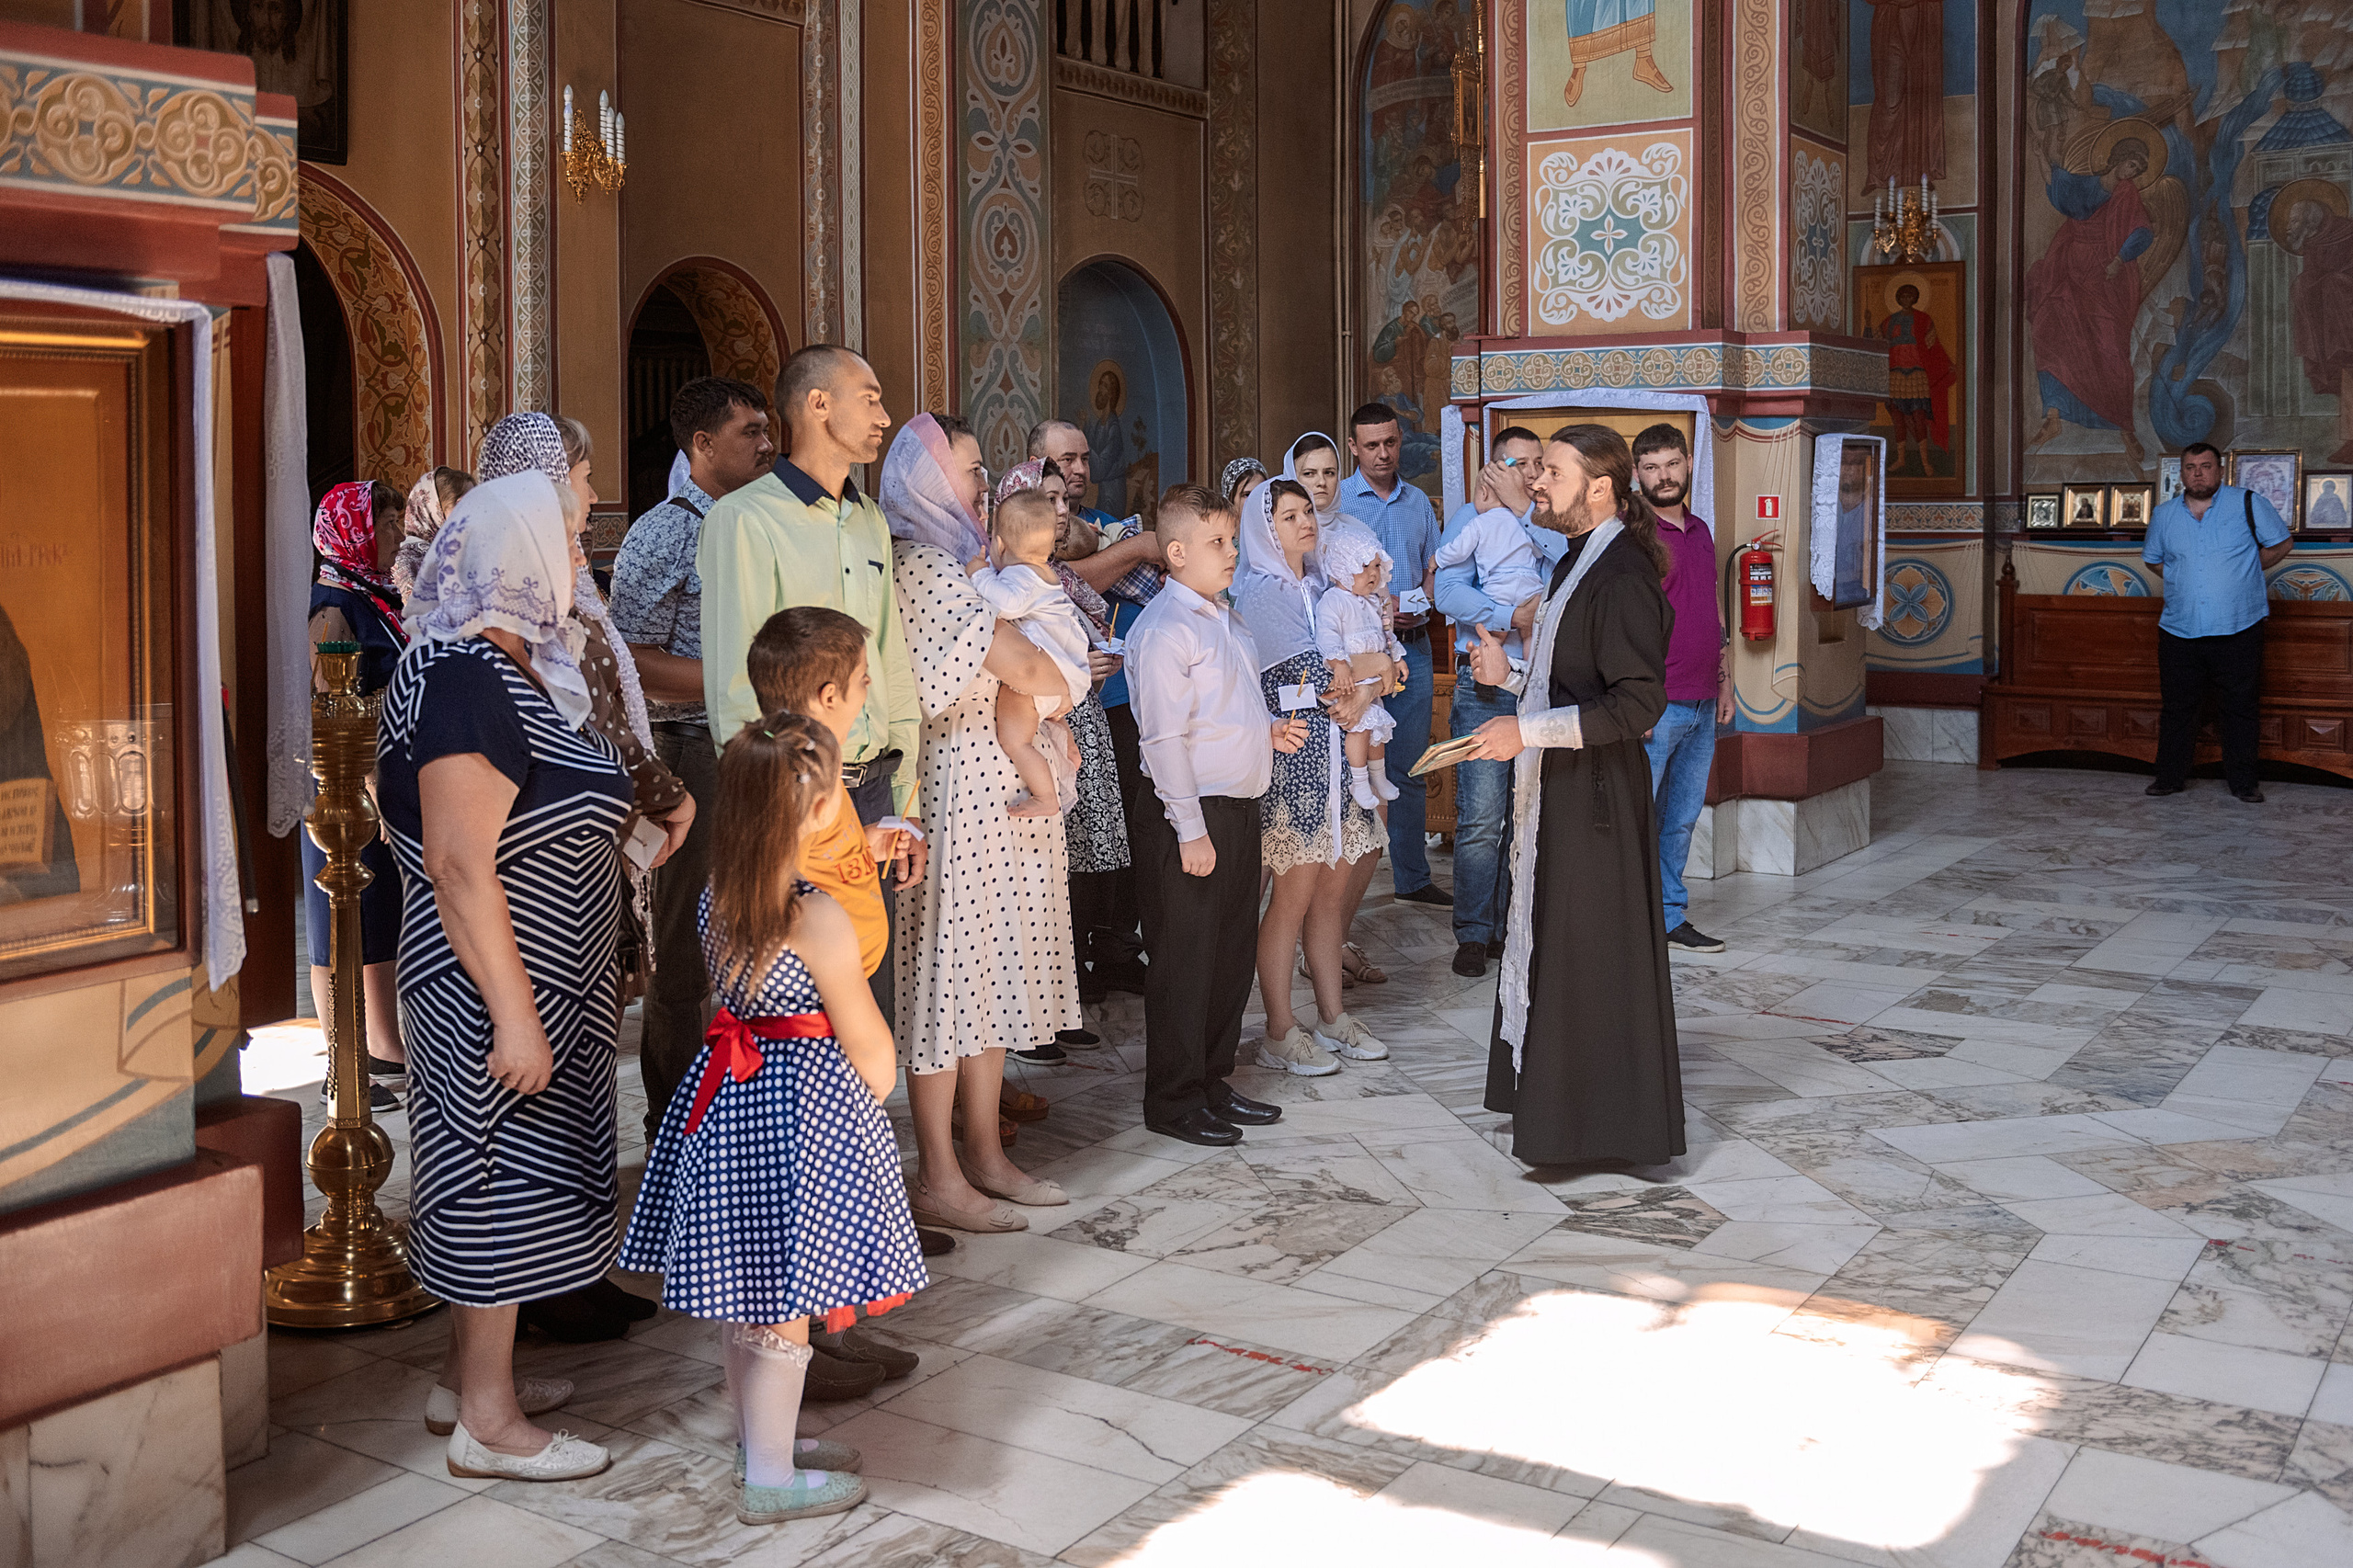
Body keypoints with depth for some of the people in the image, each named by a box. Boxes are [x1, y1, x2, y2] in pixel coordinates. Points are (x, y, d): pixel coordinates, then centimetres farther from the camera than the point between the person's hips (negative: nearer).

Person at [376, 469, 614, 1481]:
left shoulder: (518, 666, 10)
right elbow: (459, 863, -26)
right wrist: (512, 1012, -26)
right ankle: (488, 1420, 11)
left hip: (545, 979, 10)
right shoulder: (462, 680, -21)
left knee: (503, 1170, 18)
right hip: (498, 982, -10)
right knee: (500, 1170, -1)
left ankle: (467, 1377, 32)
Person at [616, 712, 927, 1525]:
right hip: (800, 1104, -8)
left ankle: (760, 1435, 37)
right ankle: (770, 1479, 15)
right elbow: (868, 1047, -13)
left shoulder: (716, 892, 0)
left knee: (744, 1287, 20)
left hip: (728, 1098, 8)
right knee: (783, 1303, 3)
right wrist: (878, 1093, 7)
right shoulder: (819, 917, -22)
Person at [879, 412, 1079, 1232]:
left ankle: (984, 1155, 22)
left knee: (993, 965, 13)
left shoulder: (953, 562, 17)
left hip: (1010, 789, 10)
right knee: (951, 963, -3)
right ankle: (939, 1179, 5)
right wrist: (1061, 693, -1)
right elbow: (1020, 662, -21)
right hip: (962, 788, -10)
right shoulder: (923, 566, -15)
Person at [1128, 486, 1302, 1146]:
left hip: (1240, 807, 9)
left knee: (1232, 952, 16)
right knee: (1185, 961, 0)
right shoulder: (1164, 630, -15)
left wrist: (1268, 728, 7)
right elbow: (1165, 737, -19)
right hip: (1194, 816, -9)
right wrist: (1191, 831, -20)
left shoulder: (1223, 618, 14)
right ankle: (1173, 1101, 12)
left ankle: (1212, 1080, 29)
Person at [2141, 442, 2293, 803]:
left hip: (2238, 629, -2)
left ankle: (2243, 781, 14)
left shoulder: (2248, 504, -1)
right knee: (2177, 707, 8)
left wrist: (2244, 572, 3)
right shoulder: (2164, 515, 7)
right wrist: (2184, 580, 10)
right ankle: (2171, 777, 18)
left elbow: (2282, 544, 8)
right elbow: (2152, 558, 23)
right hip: (2180, 632, 2)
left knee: (2240, 708, 4)